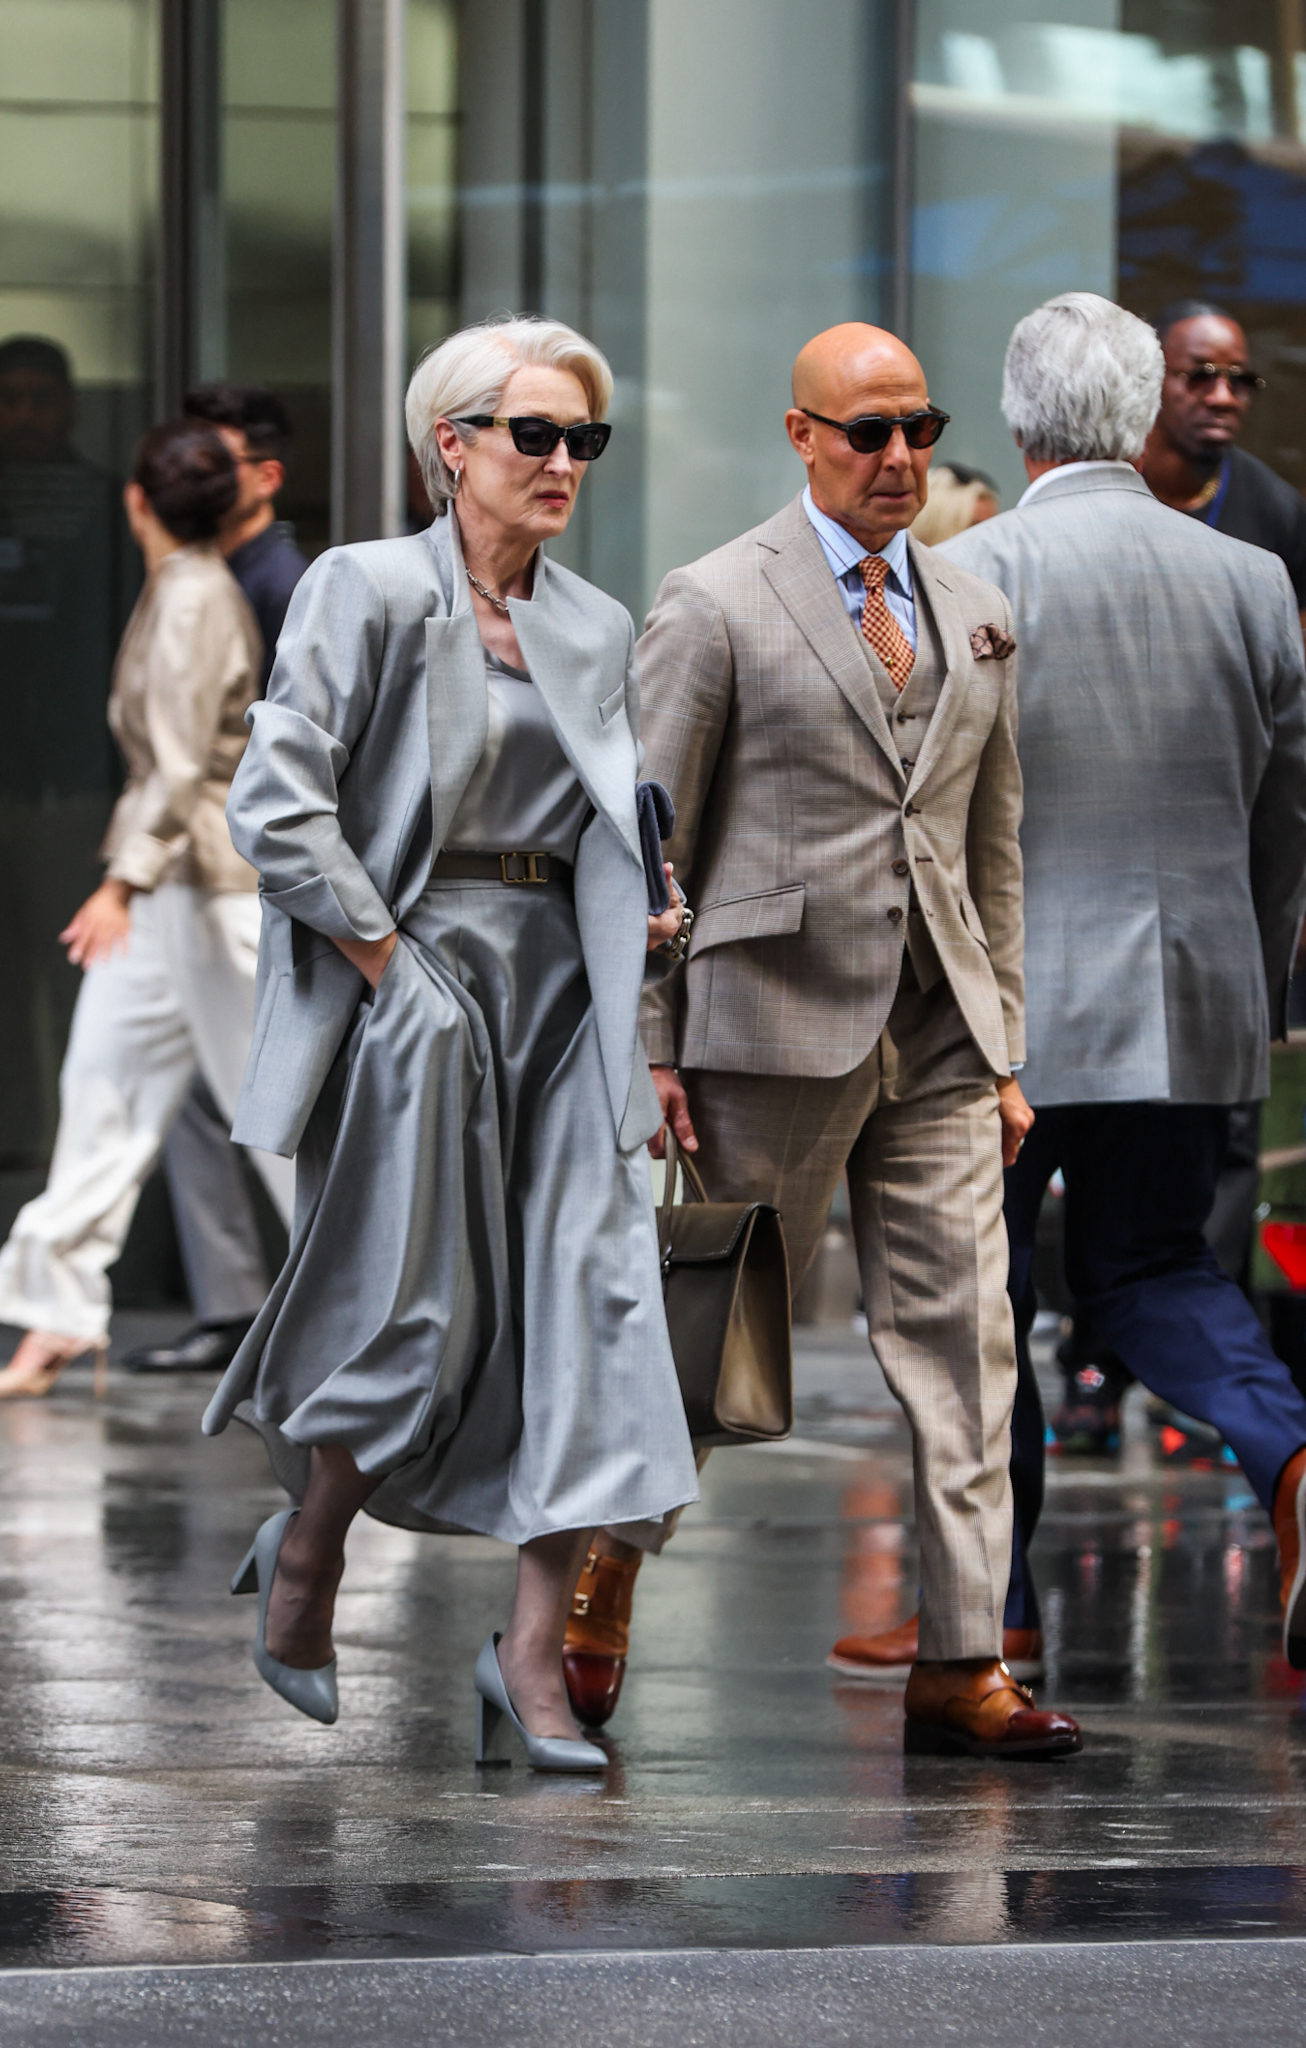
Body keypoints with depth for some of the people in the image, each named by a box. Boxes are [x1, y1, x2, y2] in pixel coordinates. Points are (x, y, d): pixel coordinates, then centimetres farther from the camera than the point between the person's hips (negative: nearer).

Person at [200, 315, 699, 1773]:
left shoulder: (596, 631, 15)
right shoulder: (371, 591, -4)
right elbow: (275, 803, -10)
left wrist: (647, 926, 5)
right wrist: (381, 956, -12)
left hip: (560, 994, 5)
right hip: (415, 987, -5)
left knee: (595, 1297, -8)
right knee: (420, 1314, -2)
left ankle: (535, 1650, -6)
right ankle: (303, 1558, 25)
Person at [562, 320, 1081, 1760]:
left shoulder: (975, 620, 14)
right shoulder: (715, 605, -3)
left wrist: (1003, 1049, 14)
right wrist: (647, 1049, -8)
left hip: (938, 1037, 5)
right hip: (776, 1021, -5)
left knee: (961, 1340, -1)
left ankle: (959, 1665, 1)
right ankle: (603, 1571, 23)